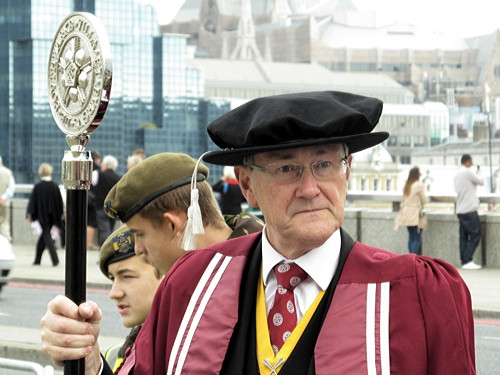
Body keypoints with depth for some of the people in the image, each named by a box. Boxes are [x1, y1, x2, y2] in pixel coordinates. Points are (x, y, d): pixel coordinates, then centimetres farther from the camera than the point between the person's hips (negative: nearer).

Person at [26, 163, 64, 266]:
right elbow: (60, 201, 4)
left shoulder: (37, 187, -12)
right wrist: (62, 213, 16)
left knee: (46, 236, 0)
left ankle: (55, 259, -15)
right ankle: (37, 260, 23)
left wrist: (30, 214, 1)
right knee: (43, 236, 16)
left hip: (42, 215, -4)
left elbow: (32, 200, -7)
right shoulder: (54, 186, -3)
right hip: (52, 214, 4)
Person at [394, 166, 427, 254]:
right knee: (417, 238, -3)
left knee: (411, 237, 12)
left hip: (407, 213, 6)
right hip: (416, 213, -6)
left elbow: (404, 199, 12)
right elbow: (424, 200, -7)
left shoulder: (406, 185, 7)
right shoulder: (419, 185, -12)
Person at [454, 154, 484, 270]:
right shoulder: (468, 172, -11)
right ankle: (467, 261, -11)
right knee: (475, 235, -6)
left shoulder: (457, 175, 15)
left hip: (460, 210, 9)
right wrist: (478, 173, 15)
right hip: (469, 209, -9)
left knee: (463, 237, 8)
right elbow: (481, 181, -5)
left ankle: (464, 261, 6)